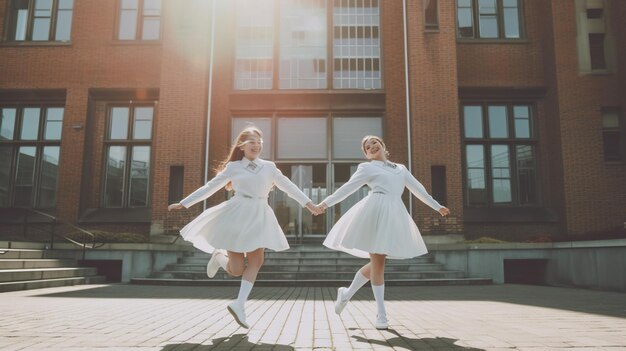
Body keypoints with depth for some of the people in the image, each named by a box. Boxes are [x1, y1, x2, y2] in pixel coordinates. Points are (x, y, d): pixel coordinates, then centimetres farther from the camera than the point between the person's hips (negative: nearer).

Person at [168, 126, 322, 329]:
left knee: (256, 262, -7)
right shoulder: (233, 167, 2)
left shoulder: (269, 166, 8)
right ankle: (219, 256, 30)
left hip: (259, 217, 3)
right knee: (236, 269, -3)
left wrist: (308, 203, 2)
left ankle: (239, 305, 3)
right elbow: (209, 188, 6)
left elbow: (288, 186, 9)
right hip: (237, 215, -3)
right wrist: (184, 204, 7)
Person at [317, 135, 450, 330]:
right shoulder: (367, 168, 10)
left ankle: (347, 294, 22)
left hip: (394, 215, 5)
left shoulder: (400, 169, 25)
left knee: (377, 262, 5)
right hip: (375, 212, -5)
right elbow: (347, 188, 4)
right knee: (378, 262, -6)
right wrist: (326, 203, -5)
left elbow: (418, 189, 29)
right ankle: (381, 314, 1)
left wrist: (437, 206, 32)